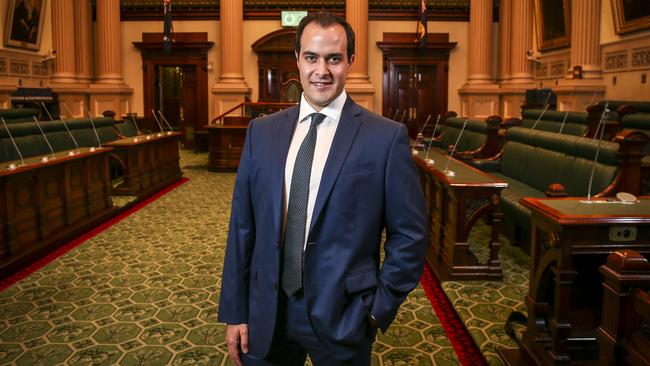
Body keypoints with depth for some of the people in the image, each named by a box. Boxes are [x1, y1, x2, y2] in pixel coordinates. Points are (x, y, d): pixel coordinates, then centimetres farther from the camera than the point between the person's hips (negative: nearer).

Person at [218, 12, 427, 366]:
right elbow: (242, 225, 3)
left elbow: (409, 234, -4)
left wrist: (381, 307, -5)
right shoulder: (261, 131, 2)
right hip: (266, 312, 3)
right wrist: (234, 311, 2)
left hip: (342, 316, -2)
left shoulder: (386, 136, -9)